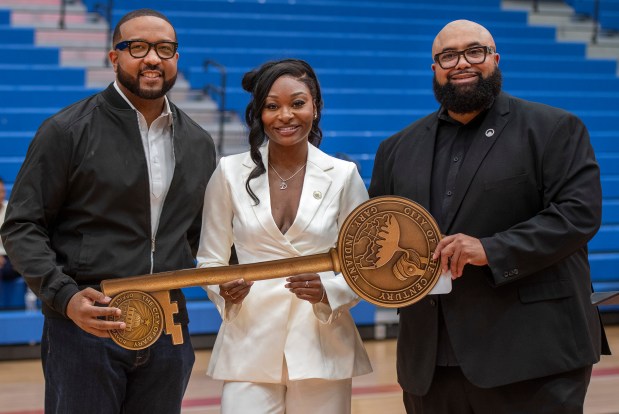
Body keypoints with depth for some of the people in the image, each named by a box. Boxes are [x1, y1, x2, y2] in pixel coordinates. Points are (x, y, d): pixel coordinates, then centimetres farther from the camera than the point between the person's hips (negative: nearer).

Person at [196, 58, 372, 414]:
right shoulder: (231, 173, 3)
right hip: (250, 348, 0)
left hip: (323, 348, 0)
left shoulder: (343, 175, 3)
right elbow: (210, 261, 8)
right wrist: (224, 292, -13)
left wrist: (328, 291, -15)